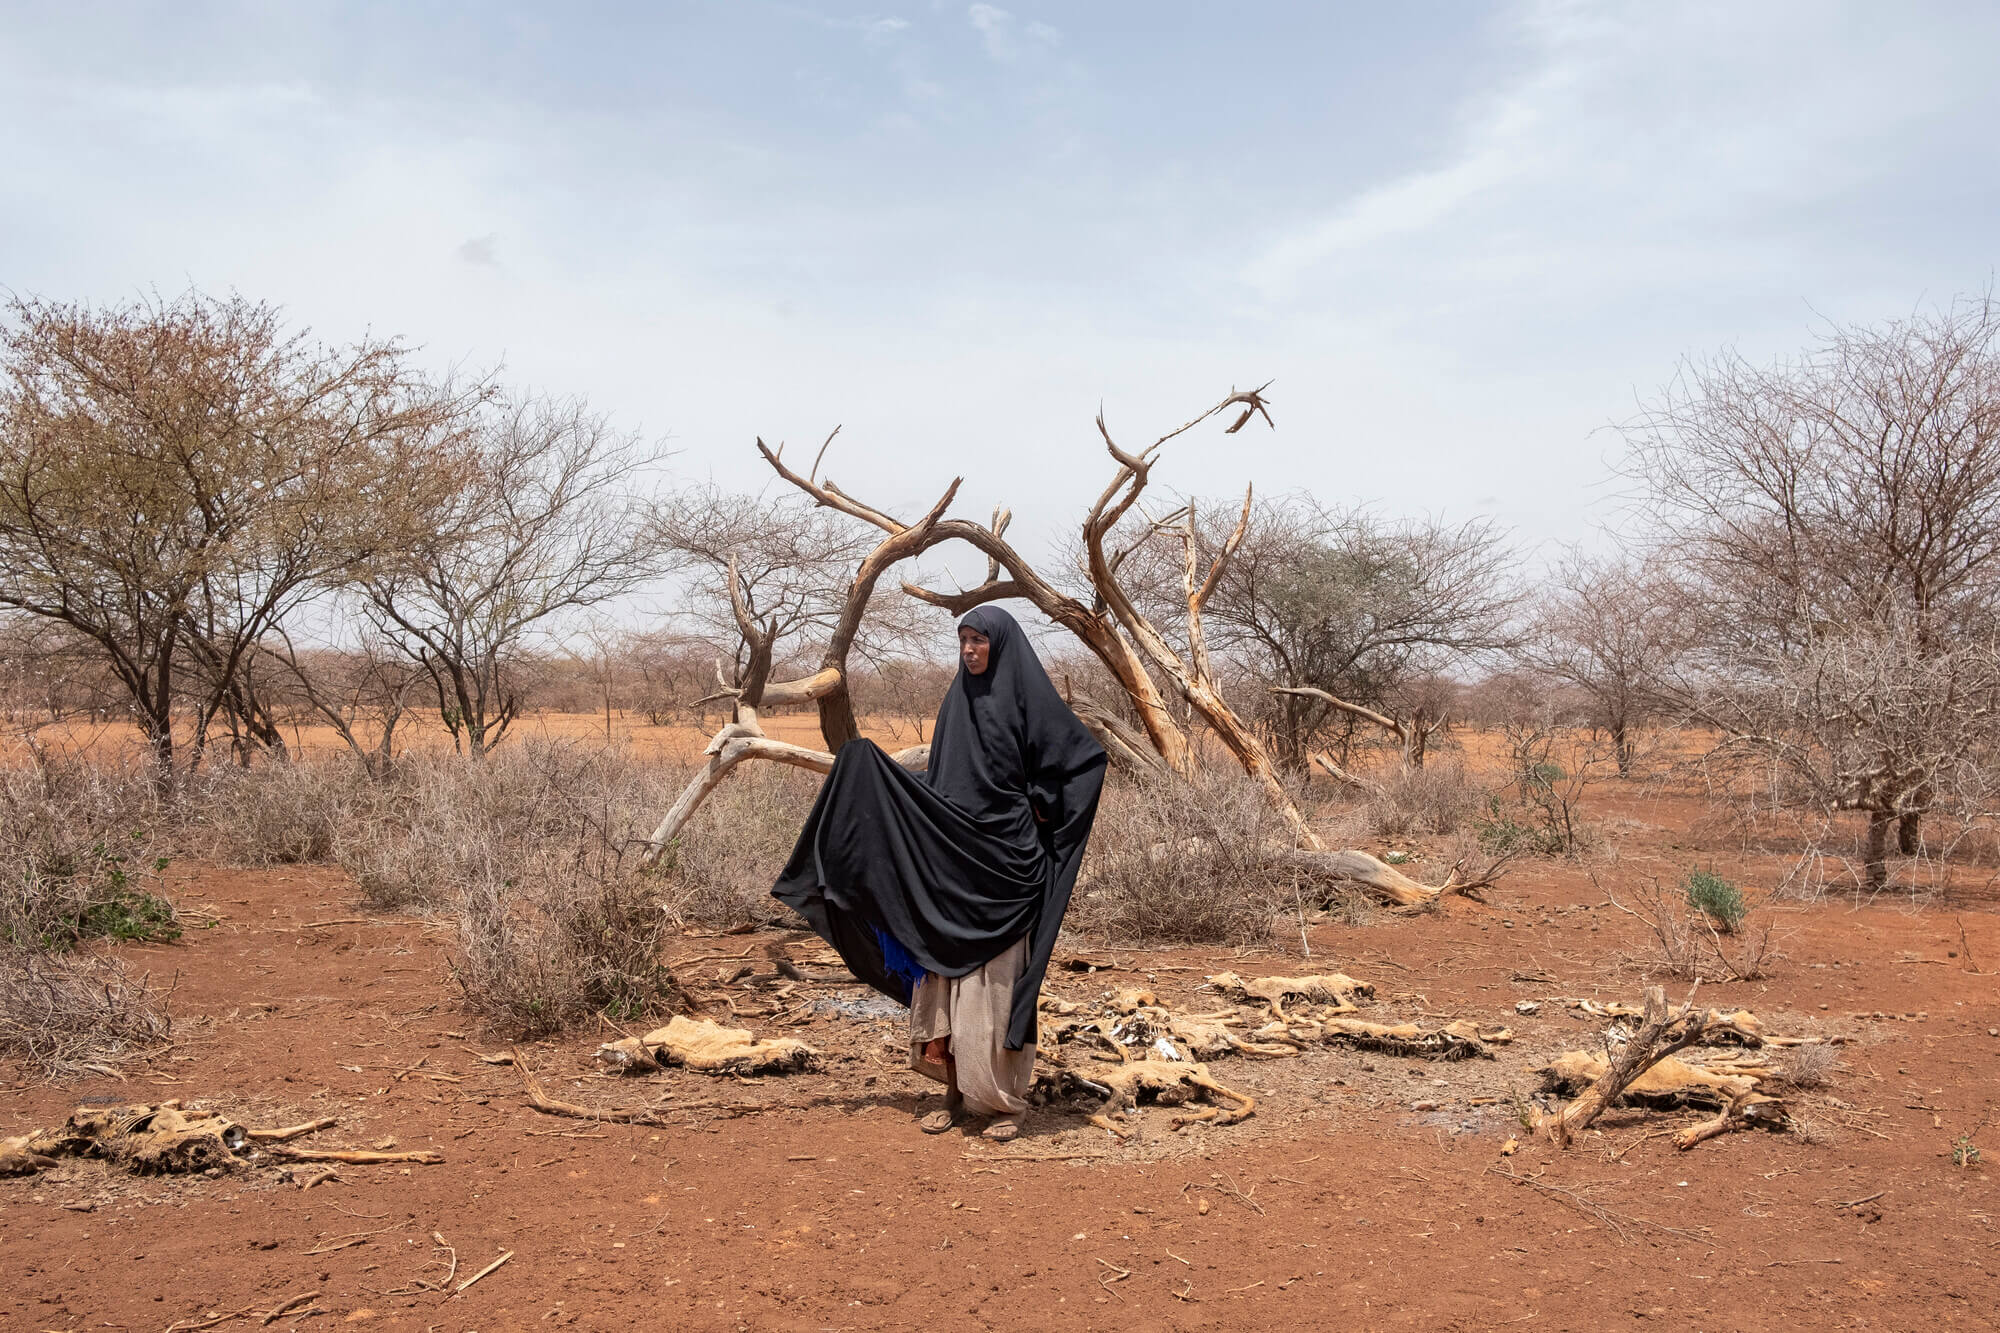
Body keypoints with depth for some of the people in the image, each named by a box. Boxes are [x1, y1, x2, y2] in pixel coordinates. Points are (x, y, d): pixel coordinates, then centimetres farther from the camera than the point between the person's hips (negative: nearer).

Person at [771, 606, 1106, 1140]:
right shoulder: (957, 701, 13)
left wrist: (1042, 808, -7)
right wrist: (873, 768, 10)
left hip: (1004, 859, -6)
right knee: (944, 978, 6)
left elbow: (1086, 756, -8)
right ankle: (956, 1093, 16)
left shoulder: (1029, 697, -6)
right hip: (950, 860, 6)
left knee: (996, 981, -2)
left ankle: (1007, 1101, 10)